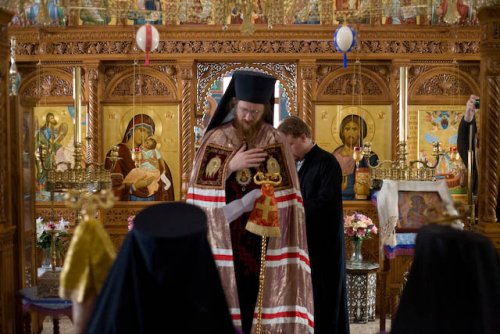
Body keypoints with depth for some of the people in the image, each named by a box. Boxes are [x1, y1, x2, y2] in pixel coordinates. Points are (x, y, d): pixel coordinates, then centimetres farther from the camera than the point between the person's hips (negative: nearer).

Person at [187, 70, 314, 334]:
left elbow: (283, 200, -5)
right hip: (222, 242, 1)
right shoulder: (214, 140, 1)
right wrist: (230, 166, -14)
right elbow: (201, 193, -4)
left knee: (255, 302, 1)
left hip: (260, 243, 0)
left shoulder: (276, 143, -1)